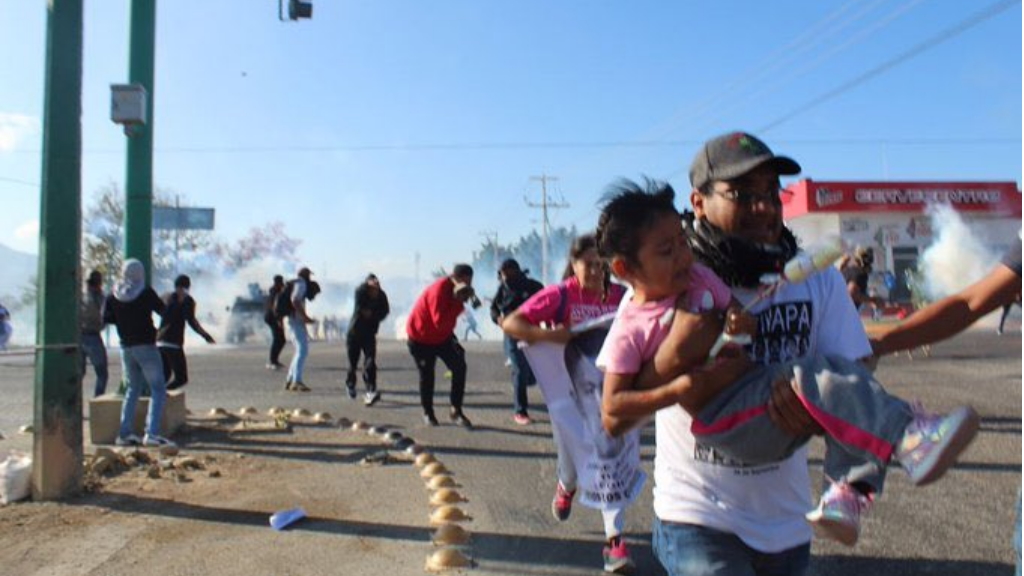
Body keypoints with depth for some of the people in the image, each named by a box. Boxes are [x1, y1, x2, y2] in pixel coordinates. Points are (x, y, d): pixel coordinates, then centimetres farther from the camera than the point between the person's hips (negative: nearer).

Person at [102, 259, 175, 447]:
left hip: (126, 348, 5)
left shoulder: (113, 296, 2)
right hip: (146, 347, -5)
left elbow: (106, 319, 6)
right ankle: (152, 433, -15)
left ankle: (125, 433, 15)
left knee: (132, 390, 18)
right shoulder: (146, 293, -9)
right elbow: (163, 311, -1)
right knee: (158, 389, -3)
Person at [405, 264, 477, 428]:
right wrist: (458, 301, -40)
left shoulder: (454, 288, -8)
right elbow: (440, 322, -41)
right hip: (420, 337, -6)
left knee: (459, 366, -9)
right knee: (427, 376, 3)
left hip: (442, 336, 6)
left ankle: (456, 410, -3)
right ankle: (428, 413, 23)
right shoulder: (439, 290, -33)